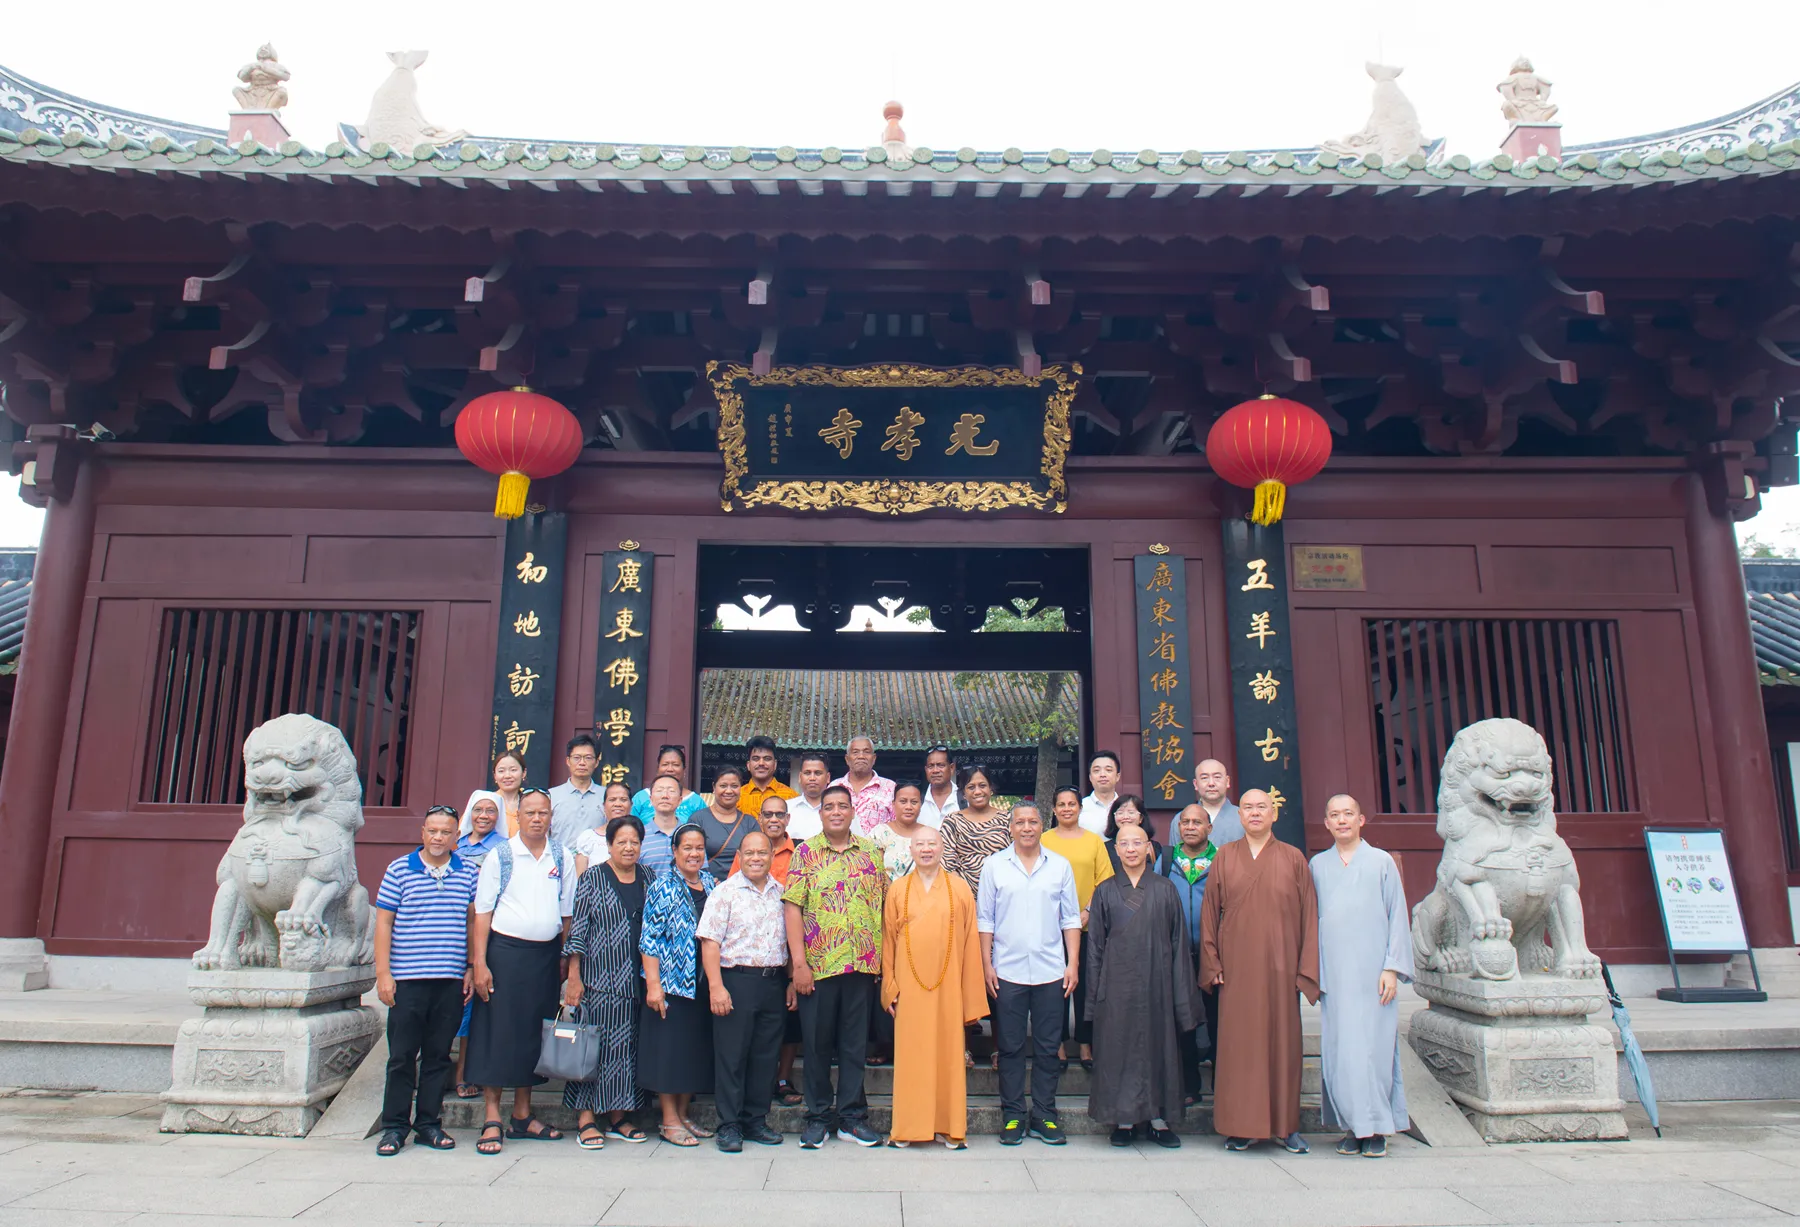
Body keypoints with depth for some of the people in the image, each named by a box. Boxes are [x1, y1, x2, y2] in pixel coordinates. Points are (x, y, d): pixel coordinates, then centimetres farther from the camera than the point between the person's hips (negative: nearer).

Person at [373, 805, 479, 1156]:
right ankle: (394, 1126, 15)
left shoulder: (468, 873, 8)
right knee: (402, 1056, 3)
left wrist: (471, 968, 6)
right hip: (407, 979, -2)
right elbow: (383, 922, 1)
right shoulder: (399, 870, 2)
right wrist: (383, 973, -5)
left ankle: (429, 1123, 19)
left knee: (438, 1055, 9)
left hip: (451, 981, 2)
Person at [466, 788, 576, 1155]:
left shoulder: (563, 857, 6)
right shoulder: (500, 856, -3)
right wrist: (479, 962, -10)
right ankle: (492, 1119, 7)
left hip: (546, 955, 3)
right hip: (504, 949, -3)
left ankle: (522, 1116, 21)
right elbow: (482, 912, -4)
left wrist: (565, 957, 8)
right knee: (498, 1031, -2)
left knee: (534, 1033, 10)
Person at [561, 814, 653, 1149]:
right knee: (594, 1044, -3)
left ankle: (618, 1116, 17)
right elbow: (578, 928, -4)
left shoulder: (648, 879, 10)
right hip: (598, 979, -4)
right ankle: (586, 1119, 5)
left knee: (628, 1046, 7)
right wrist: (573, 977, -9)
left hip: (636, 980, 4)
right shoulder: (593, 878, -1)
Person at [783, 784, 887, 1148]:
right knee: (817, 1043, 7)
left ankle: (851, 1116, 20)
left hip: (863, 964, 2)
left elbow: (885, 906, 11)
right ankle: (818, 1116, 20)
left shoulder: (871, 853, 8)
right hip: (818, 965, -2)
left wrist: (883, 956, 4)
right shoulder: (806, 852, 0)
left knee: (855, 1043, 9)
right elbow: (793, 907, -5)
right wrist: (799, 962, -12)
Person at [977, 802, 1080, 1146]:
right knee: (1010, 1047, 5)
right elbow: (984, 919, 4)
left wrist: (1073, 964, 1)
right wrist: (987, 965, -2)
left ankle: (1044, 1115, 16)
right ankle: (1012, 1116, 14)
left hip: (1050, 972, 1)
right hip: (1007, 972, -1)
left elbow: (1071, 918, 8)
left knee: (1047, 1047, 6)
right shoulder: (994, 865, 3)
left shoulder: (1060, 866, 7)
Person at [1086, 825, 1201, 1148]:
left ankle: (1158, 1118, 16)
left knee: (1159, 1045, 5)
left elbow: (1178, 941, 4)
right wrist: (1096, 990, -1)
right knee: (1119, 1048, 2)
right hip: (1118, 984, 0)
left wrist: (1181, 990, -1)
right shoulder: (1105, 891, 5)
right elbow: (1095, 944, 5)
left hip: (1156, 981, 0)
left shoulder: (1165, 890, 5)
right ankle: (1124, 1119, 12)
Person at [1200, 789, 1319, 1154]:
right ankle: (1241, 1126, 10)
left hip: (1280, 966, 0)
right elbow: (1209, 913, 6)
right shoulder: (1225, 857, 5)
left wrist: (1306, 969, -2)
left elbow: (1309, 915, 3)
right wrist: (1213, 963, -1)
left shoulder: (1293, 858, 4)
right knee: (1238, 1042, 1)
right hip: (1236, 966, 0)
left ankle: (1286, 1124, 17)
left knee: (1283, 1040, 4)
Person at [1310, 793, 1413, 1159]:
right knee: (1338, 1050, 2)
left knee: (1373, 1046, -2)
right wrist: (1313, 970, 7)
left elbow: (1398, 916, 3)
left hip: (1372, 973, -2)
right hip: (1333, 974, 2)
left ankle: (1376, 1129, 8)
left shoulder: (1382, 862, 4)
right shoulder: (1318, 865, 11)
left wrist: (1392, 967, -5)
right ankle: (1353, 1127, 11)